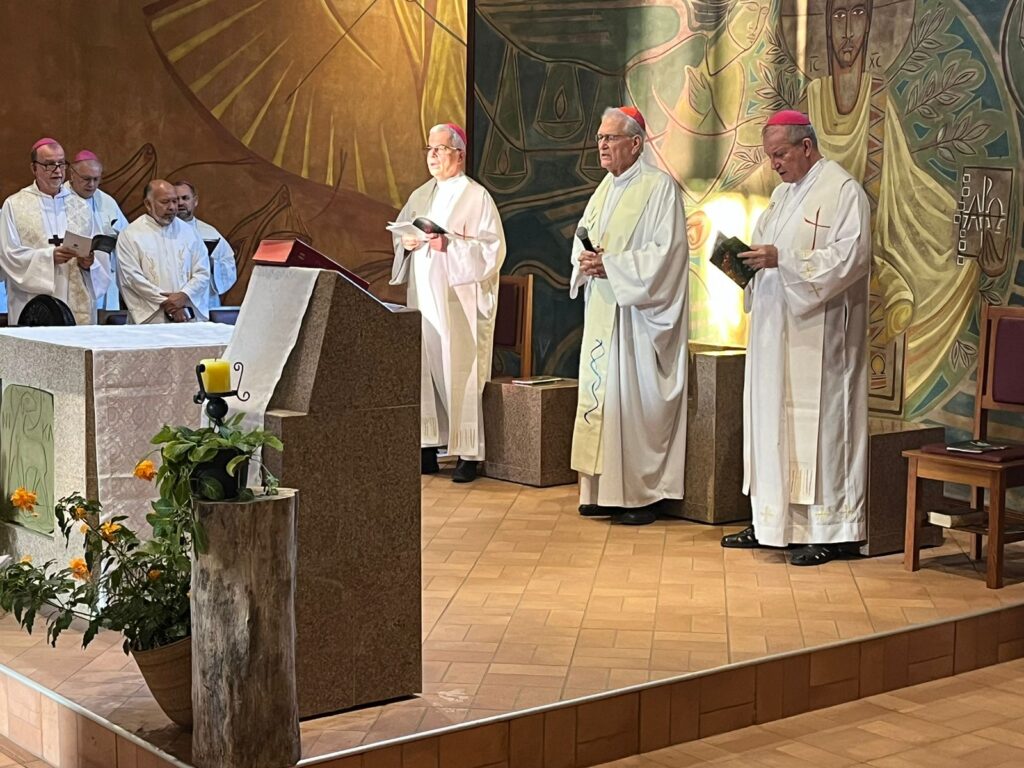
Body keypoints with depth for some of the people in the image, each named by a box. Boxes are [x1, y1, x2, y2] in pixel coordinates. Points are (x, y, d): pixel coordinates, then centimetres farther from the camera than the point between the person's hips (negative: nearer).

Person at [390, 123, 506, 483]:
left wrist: (450, 244, -19)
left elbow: (492, 248, -10)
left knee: (459, 371, -7)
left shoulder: (476, 196, -4)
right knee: (423, 369, 4)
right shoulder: (420, 196, 15)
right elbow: (399, 232, 22)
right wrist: (406, 242, 0)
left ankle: (469, 454, -2)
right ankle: (428, 447, 11)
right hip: (422, 296, 6)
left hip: (458, 300, -6)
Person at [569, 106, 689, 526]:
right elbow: (582, 239, 20)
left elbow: (666, 251, -16)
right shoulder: (605, 188, 16)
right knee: (599, 392, 8)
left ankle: (641, 494, 1)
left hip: (636, 312, -8)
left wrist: (611, 265, -18)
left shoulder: (659, 187, -9)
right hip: (601, 310, 8)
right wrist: (585, 260, -4)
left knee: (634, 397, -6)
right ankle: (603, 489, 14)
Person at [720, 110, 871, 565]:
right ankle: (771, 522, 16)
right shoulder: (783, 194, 19)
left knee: (818, 421, -6)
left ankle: (829, 531, 0)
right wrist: (745, 261, 0)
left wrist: (783, 260, -23)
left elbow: (851, 255, -18)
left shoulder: (842, 190, -8)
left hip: (818, 334, -8)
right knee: (771, 421, 9)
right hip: (776, 332, 8)